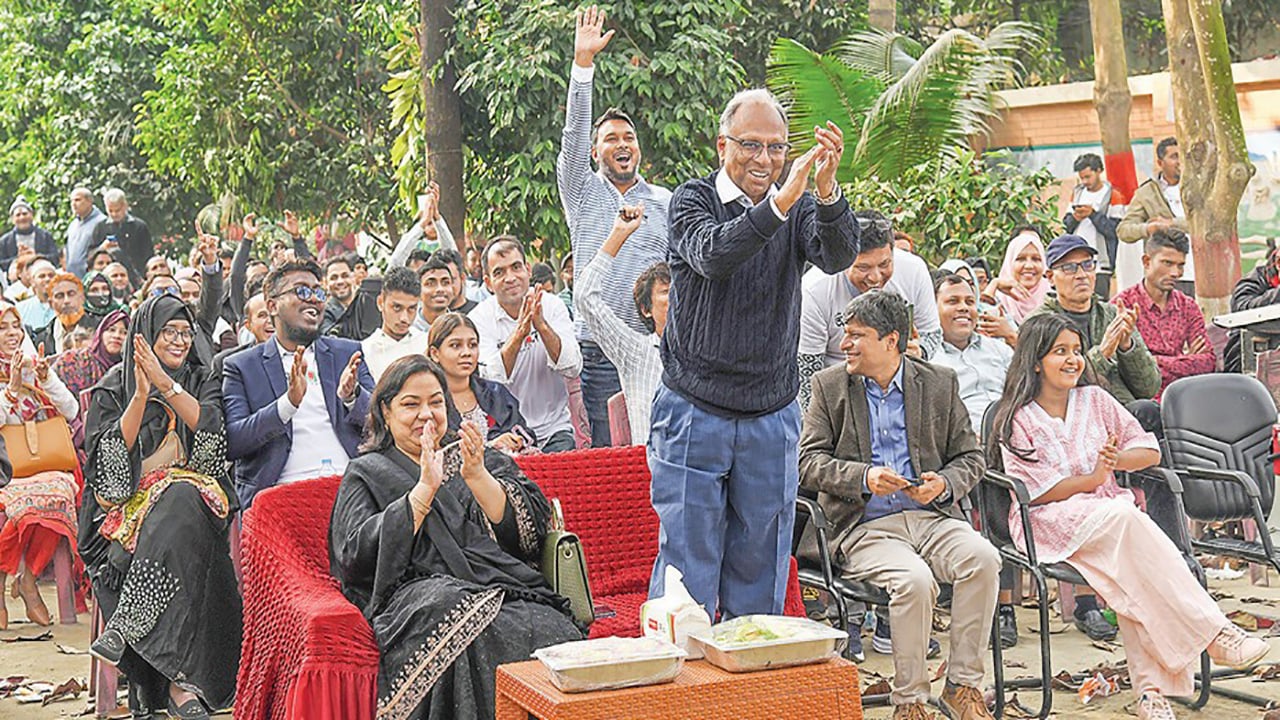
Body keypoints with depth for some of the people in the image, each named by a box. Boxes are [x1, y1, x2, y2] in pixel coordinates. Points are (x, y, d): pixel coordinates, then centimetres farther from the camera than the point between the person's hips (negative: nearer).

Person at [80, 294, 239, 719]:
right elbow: (113, 452, -4)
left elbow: (209, 429, -5)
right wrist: (141, 395, -15)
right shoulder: (115, 386, 10)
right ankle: (178, 681, -39)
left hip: (190, 491, 1)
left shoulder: (200, 380, 16)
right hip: (129, 499, -1)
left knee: (178, 508, -37)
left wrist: (166, 384, -14)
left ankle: (125, 625, -38)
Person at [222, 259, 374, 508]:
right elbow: (231, 444, -4)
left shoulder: (348, 353, 16)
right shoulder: (241, 366, 8)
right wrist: (289, 402, -16)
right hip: (281, 495, -1)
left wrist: (351, 396, -9)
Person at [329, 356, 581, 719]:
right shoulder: (366, 473, 19)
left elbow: (532, 529, 10)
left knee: (552, 634, -32)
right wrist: (425, 489, -7)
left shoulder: (482, 458, 25)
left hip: (504, 582, 3)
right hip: (419, 590, -2)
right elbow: (356, 554, -1)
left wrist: (478, 477, -6)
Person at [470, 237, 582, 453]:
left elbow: (573, 368, -10)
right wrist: (519, 332, -27)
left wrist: (541, 325, -23)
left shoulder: (552, 305, 1)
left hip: (553, 428, 1)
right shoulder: (480, 318, -4)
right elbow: (490, 382, -17)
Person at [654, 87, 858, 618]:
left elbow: (839, 256, -15)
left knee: (760, 570, 11)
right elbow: (711, 255, -24)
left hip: (772, 417, 3)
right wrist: (777, 204, -38)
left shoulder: (801, 209, 5)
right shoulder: (693, 200, -2)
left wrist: (827, 191, -34)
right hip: (694, 412, -3)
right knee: (687, 564, 0)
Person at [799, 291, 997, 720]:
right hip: (864, 527, -2)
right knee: (915, 580, -32)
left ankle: (962, 685, -13)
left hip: (931, 517, 2)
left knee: (983, 558, -28)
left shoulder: (940, 384, 12)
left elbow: (971, 457, 13)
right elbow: (807, 462, 1)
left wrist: (944, 484, -9)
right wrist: (864, 477, -15)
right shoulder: (829, 386, 9)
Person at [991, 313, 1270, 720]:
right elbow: (1036, 491, -7)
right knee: (1125, 516, -34)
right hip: (1050, 523, -4)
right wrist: (1093, 478, -18)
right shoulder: (1017, 420, 2)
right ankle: (1213, 631, -36)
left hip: (1111, 516, 4)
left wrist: (1116, 460, -8)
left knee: (1129, 574, -31)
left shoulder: (1094, 399, 14)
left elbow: (1150, 450, 12)